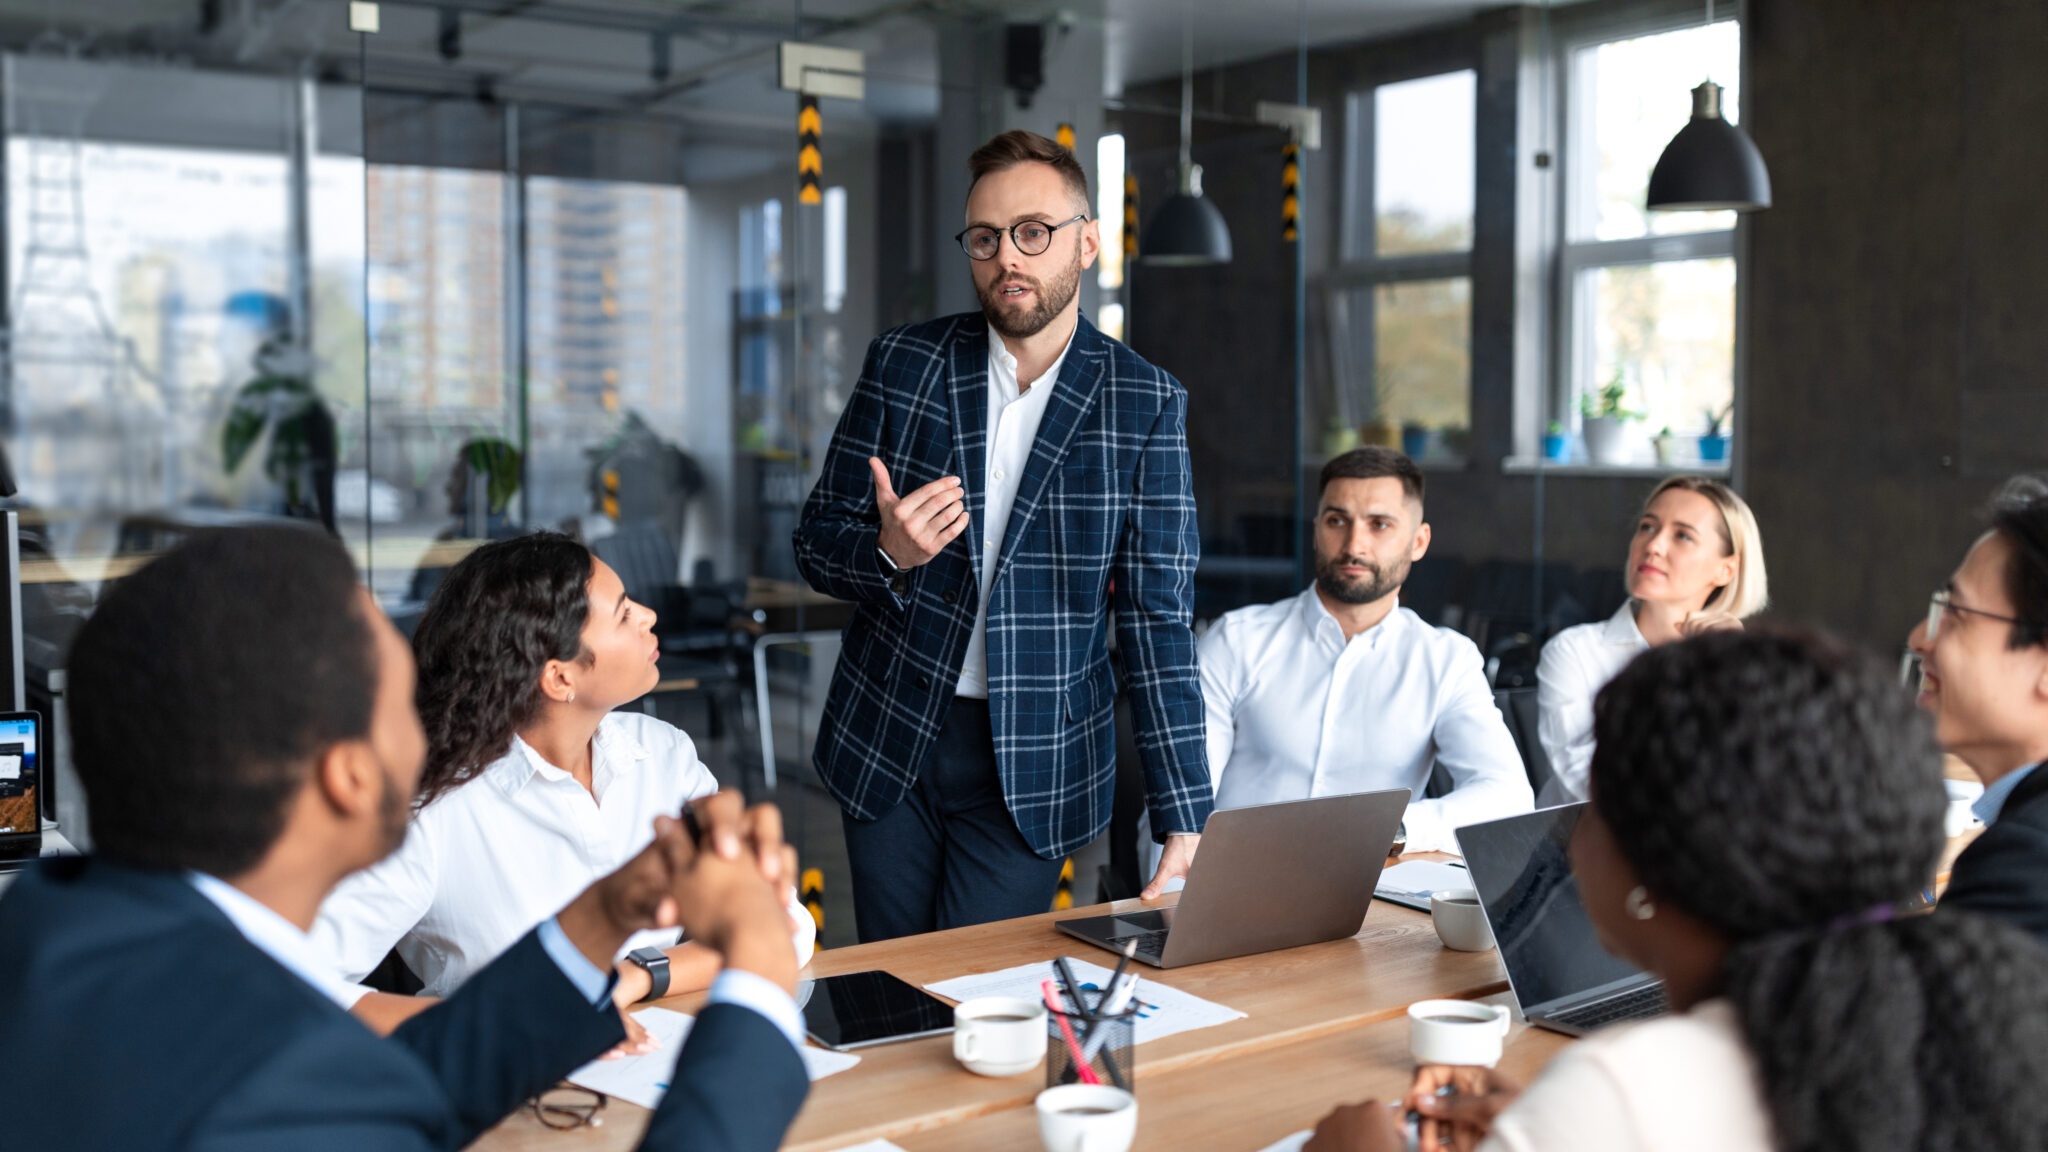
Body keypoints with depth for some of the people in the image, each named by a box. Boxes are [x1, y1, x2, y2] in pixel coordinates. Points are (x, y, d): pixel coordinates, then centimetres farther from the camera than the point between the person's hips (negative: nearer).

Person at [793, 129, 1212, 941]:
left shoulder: (1145, 403, -4)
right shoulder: (902, 365, 0)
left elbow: (1158, 617, -7)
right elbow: (816, 542, 4)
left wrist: (1184, 825, -12)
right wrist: (887, 553, -20)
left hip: (1033, 764, -2)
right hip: (889, 740, 2)